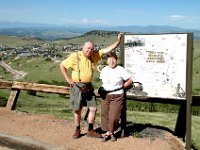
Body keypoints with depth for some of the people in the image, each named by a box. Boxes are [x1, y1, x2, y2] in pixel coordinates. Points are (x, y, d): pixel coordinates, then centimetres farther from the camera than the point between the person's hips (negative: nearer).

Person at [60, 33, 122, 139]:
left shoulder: (94, 56, 5)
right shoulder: (75, 56, -9)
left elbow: (107, 50, 2)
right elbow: (62, 65, -4)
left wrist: (118, 41, -6)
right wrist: (68, 79, -8)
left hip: (88, 86, 5)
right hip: (77, 86, -5)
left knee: (93, 108, 4)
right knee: (77, 110, 5)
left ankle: (90, 131, 18)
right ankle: (77, 130, 23)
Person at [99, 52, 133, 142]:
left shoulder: (120, 70, -6)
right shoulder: (104, 70, 7)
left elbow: (130, 81, -1)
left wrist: (121, 87, 1)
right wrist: (104, 89, 9)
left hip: (117, 96, -4)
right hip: (105, 95, 4)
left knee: (114, 116, -6)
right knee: (104, 115, 4)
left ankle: (112, 132, 14)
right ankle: (107, 132, 16)